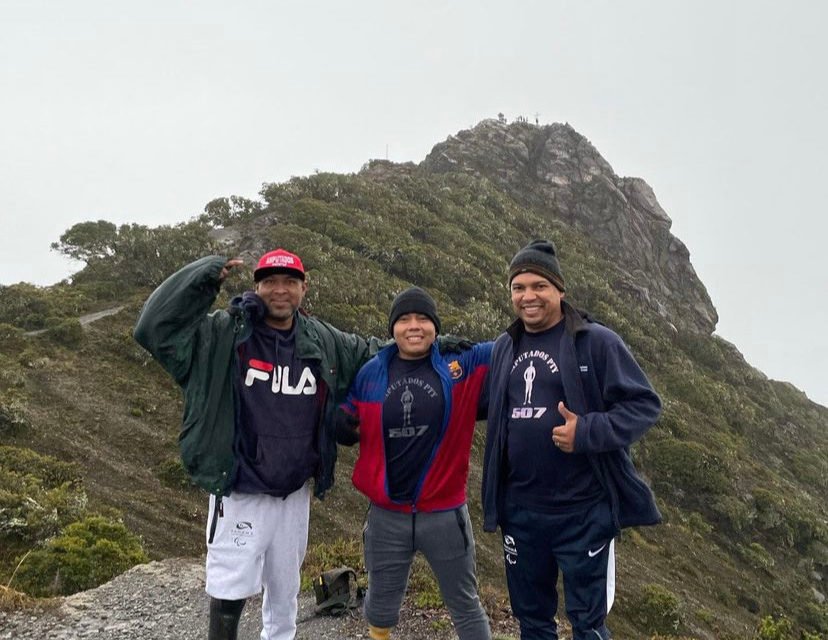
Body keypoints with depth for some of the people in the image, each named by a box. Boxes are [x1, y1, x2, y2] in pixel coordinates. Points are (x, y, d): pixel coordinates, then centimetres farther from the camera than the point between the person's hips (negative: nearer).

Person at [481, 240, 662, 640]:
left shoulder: (595, 341, -9)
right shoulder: (504, 348, 8)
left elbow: (645, 404, -11)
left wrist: (587, 433, -23)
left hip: (583, 511, -5)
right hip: (520, 510, 5)